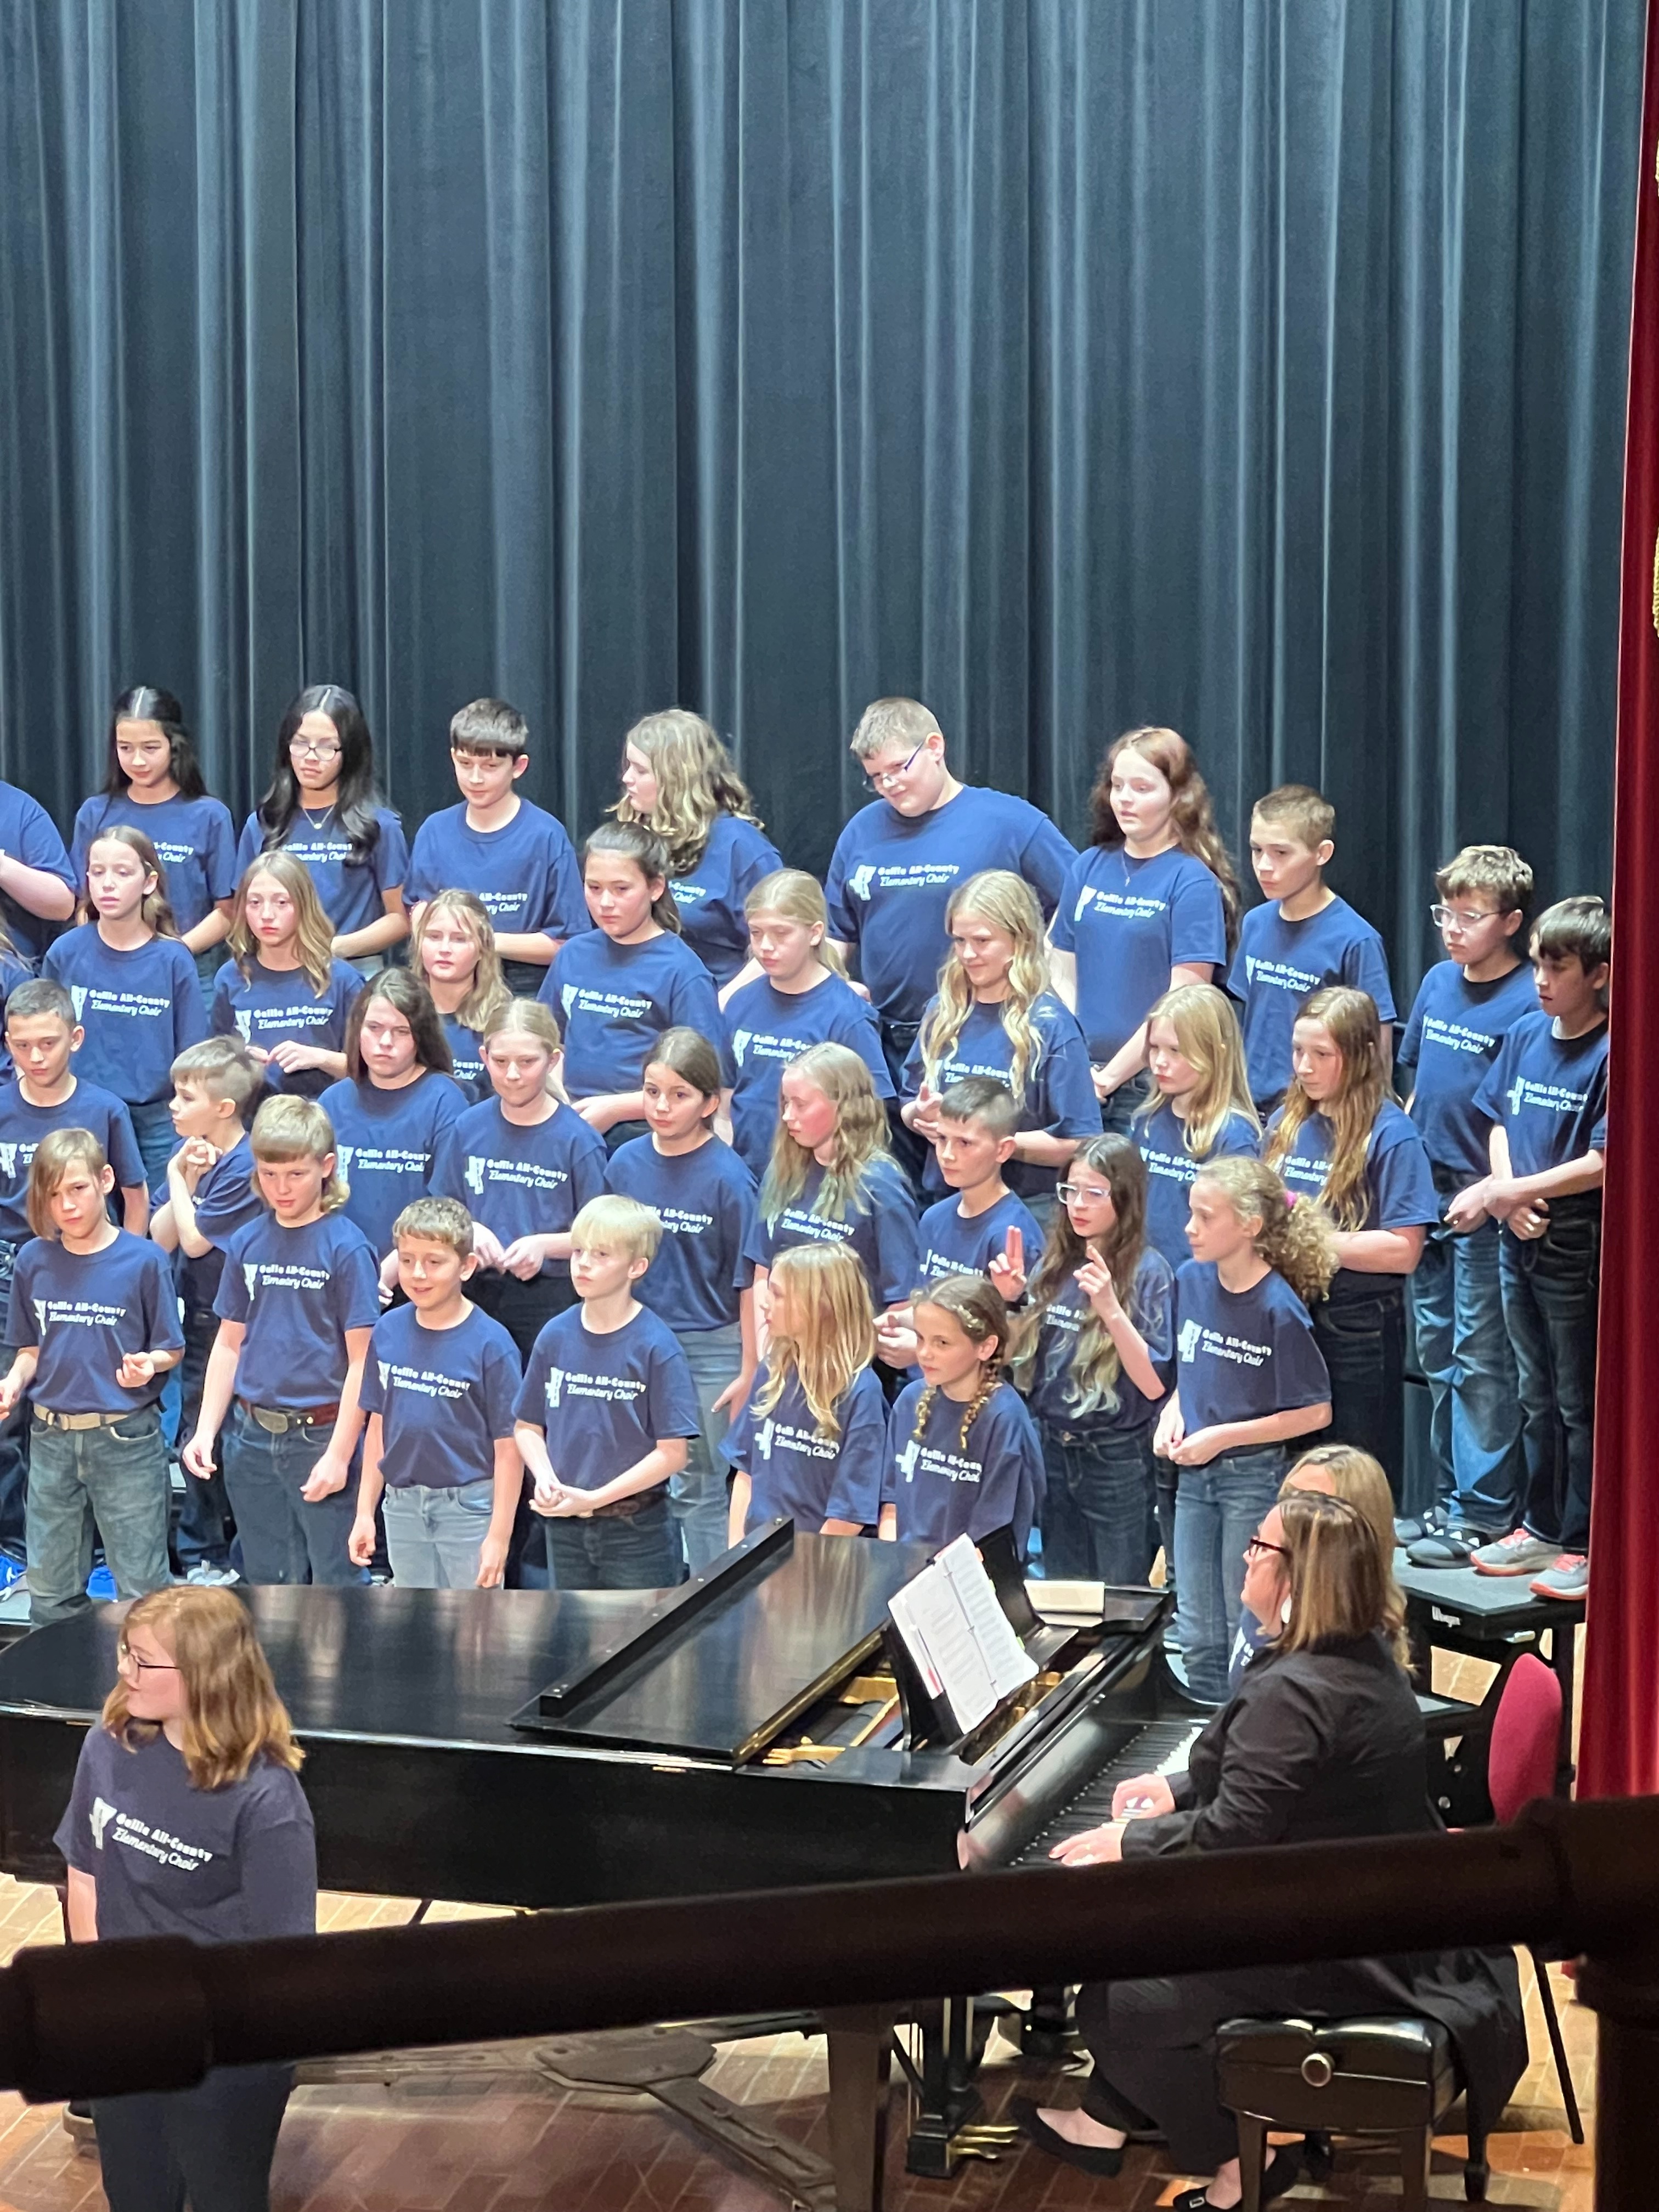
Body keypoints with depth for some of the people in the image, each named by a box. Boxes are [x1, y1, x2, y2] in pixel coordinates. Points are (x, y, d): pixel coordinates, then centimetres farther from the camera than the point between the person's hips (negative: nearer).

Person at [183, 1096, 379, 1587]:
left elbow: (361, 1360, -11)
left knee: (335, 1581, -1)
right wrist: (206, 1431, 5)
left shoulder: (345, 1246, -10)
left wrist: (339, 1454, -15)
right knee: (270, 1582, 15)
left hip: (320, 1435, -5)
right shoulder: (247, 1243, 6)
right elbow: (230, 1344, 12)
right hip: (254, 1436, 5)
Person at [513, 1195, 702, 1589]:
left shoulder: (655, 1346, -12)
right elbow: (528, 1426, 9)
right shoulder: (555, 1336, 1)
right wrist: (545, 1477, -11)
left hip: (637, 1531, -4)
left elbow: (672, 1453, -13)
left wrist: (594, 1498, -16)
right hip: (564, 1527, 4)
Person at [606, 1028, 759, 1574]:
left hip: (709, 1350, -4)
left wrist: (748, 1370, -10)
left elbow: (749, 1280, -10)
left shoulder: (727, 1176, -12)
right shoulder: (626, 1163, 0)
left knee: (699, 1488, 4)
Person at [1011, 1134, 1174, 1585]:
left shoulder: (1147, 1271, -12)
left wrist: (1111, 1310, -29)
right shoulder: (1054, 1264, 5)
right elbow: (1024, 1355, 11)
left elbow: (1154, 1384, -19)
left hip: (1118, 1459, -6)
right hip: (1053, 1449, 6)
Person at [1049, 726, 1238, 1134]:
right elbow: (1066, 977, 12)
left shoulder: (1192, 882, -6)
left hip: (1151, 1083, -4)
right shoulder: (1088, 867, 9)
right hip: (1081, 1080, 4)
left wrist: (1111, 1076, -11)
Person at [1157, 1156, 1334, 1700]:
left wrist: (1222, 1436, -17)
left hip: (1254, 1477, -6)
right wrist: (1171, 1415, -5)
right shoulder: (1192, 1281, -2)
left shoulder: (1278, 1308, -19)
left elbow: (1315, 1413, -14)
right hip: (1194, 1475, 6)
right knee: (1198, 1638, 15)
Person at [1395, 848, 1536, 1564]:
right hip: (1426, 1195, 7)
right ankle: (1451, 1499, 23)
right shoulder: (1437, 983, 10)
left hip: (1486, 1207, -7)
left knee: (1480, 1360, -4)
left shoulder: (1529, 1002, -12)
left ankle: (1483, 1513, 2)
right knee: (1437, 1354, 13)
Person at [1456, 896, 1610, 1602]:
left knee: (1581, 1404, 2)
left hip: (1580, 1252, -7)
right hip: (1522, 1245, 7)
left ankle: (1585, 1545, 10)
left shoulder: (1612, 1054, -15)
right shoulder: (1525, 1035, 5)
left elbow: (1603, 1163, -20)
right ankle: (1542, 1526, 28)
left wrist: (1509, 1191, -19)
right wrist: (1509, 1196, -6)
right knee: (1536, 1399, 17)